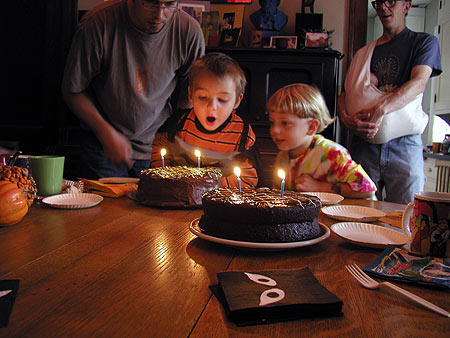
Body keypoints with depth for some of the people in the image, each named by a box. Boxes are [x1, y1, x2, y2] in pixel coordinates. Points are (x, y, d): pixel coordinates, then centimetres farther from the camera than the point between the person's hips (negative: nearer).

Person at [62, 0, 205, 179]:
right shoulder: (98, 23, -22)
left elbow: (190, 97, -2)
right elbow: (73, 90, -10)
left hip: (157, 146, 2)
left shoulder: (189, 30, -16)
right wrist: (107, 134, -19)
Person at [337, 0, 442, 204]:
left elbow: (419, 84, -8)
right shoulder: (363, 53, 19)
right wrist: (346, 118, -12)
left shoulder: (424, 42, 9)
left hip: (403, 143, -3)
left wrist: (380, 110, -23)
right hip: (363, 144, 3)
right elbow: (344, 95, 12)